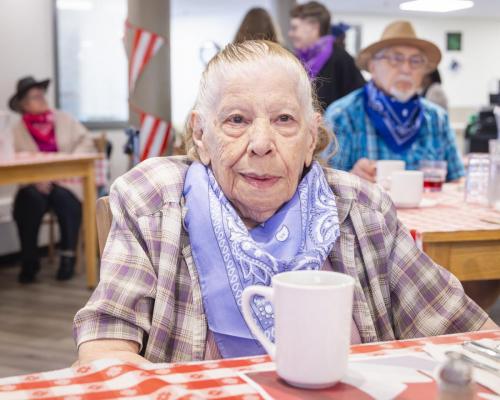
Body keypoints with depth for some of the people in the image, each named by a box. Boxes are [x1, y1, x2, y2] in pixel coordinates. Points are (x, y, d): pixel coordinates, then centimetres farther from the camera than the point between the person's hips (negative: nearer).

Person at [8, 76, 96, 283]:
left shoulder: (64, 119, 13)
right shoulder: (18, 130, 6)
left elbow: (86, 142, 6)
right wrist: (36, 180, -22)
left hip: (66, 180, 0)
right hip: (36, 183, 0)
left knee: (64, 197, -32)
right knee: (29, 200, -32)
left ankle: (68, 256, -18)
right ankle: (29, 261, -17)